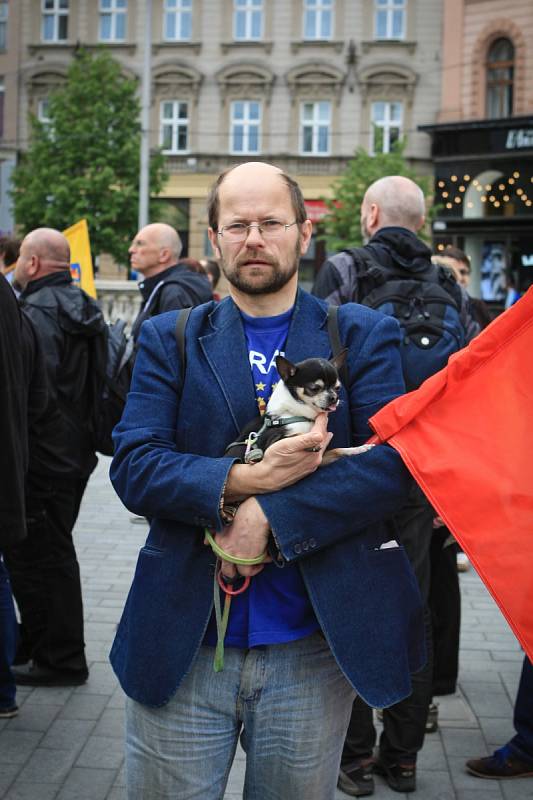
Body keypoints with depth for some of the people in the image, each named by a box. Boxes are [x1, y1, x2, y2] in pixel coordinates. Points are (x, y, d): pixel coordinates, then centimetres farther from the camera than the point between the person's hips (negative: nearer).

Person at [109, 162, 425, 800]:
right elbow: (132, 467, -4)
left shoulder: (364, 336, 4)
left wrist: (269, 517, -18)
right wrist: (242, 481, -19)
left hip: (314, 646, 0)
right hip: (181, 648, 1)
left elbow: (392, 460, -9)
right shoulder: (168, 339, 7)